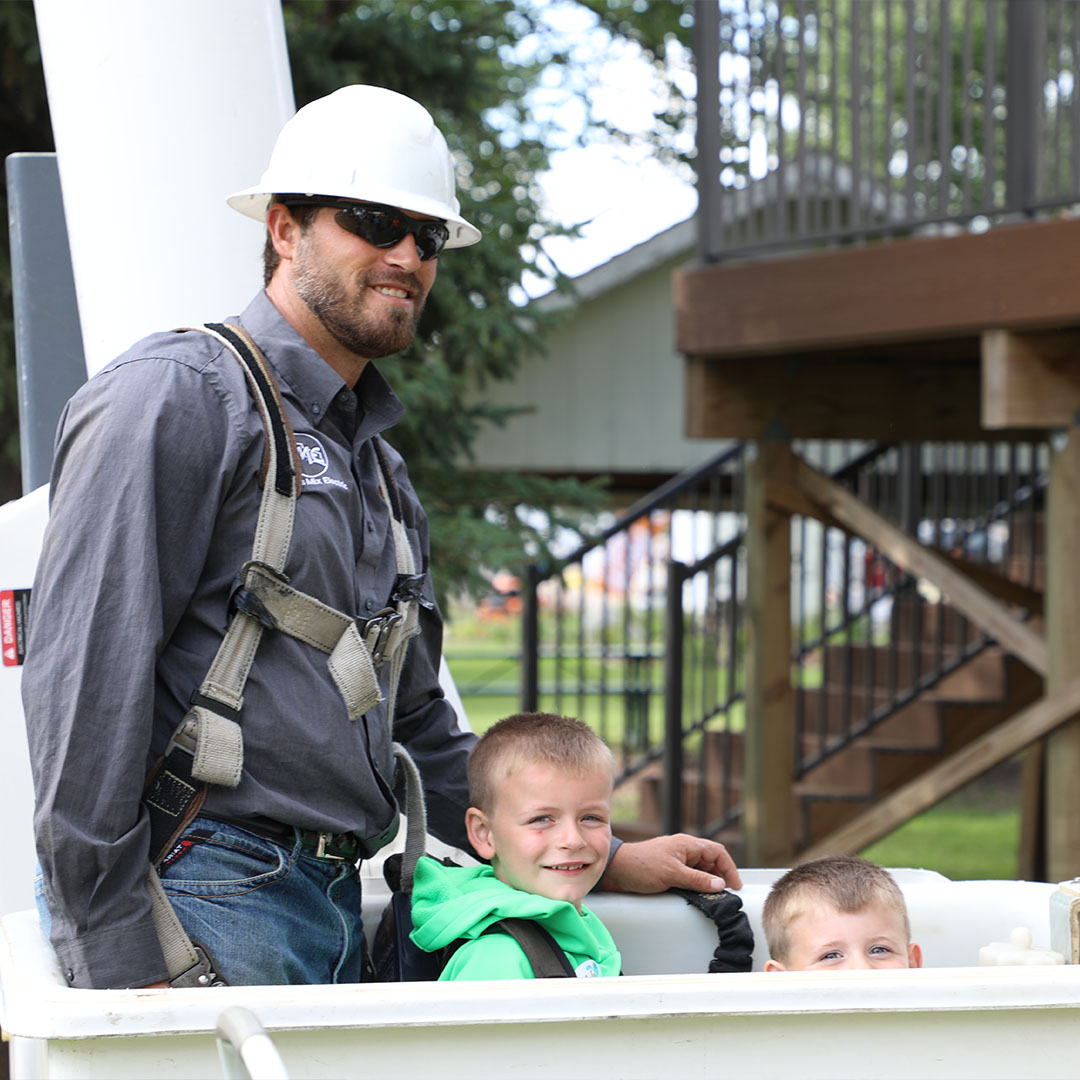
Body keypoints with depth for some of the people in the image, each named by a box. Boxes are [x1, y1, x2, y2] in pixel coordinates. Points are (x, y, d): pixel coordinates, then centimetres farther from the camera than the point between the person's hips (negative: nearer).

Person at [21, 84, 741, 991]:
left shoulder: (381, 472, 24)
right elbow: (86, 680, -13)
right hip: (201, 891, -8)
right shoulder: (177, 397, -5)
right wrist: (119, 962, -18)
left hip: (336, 911, 8)